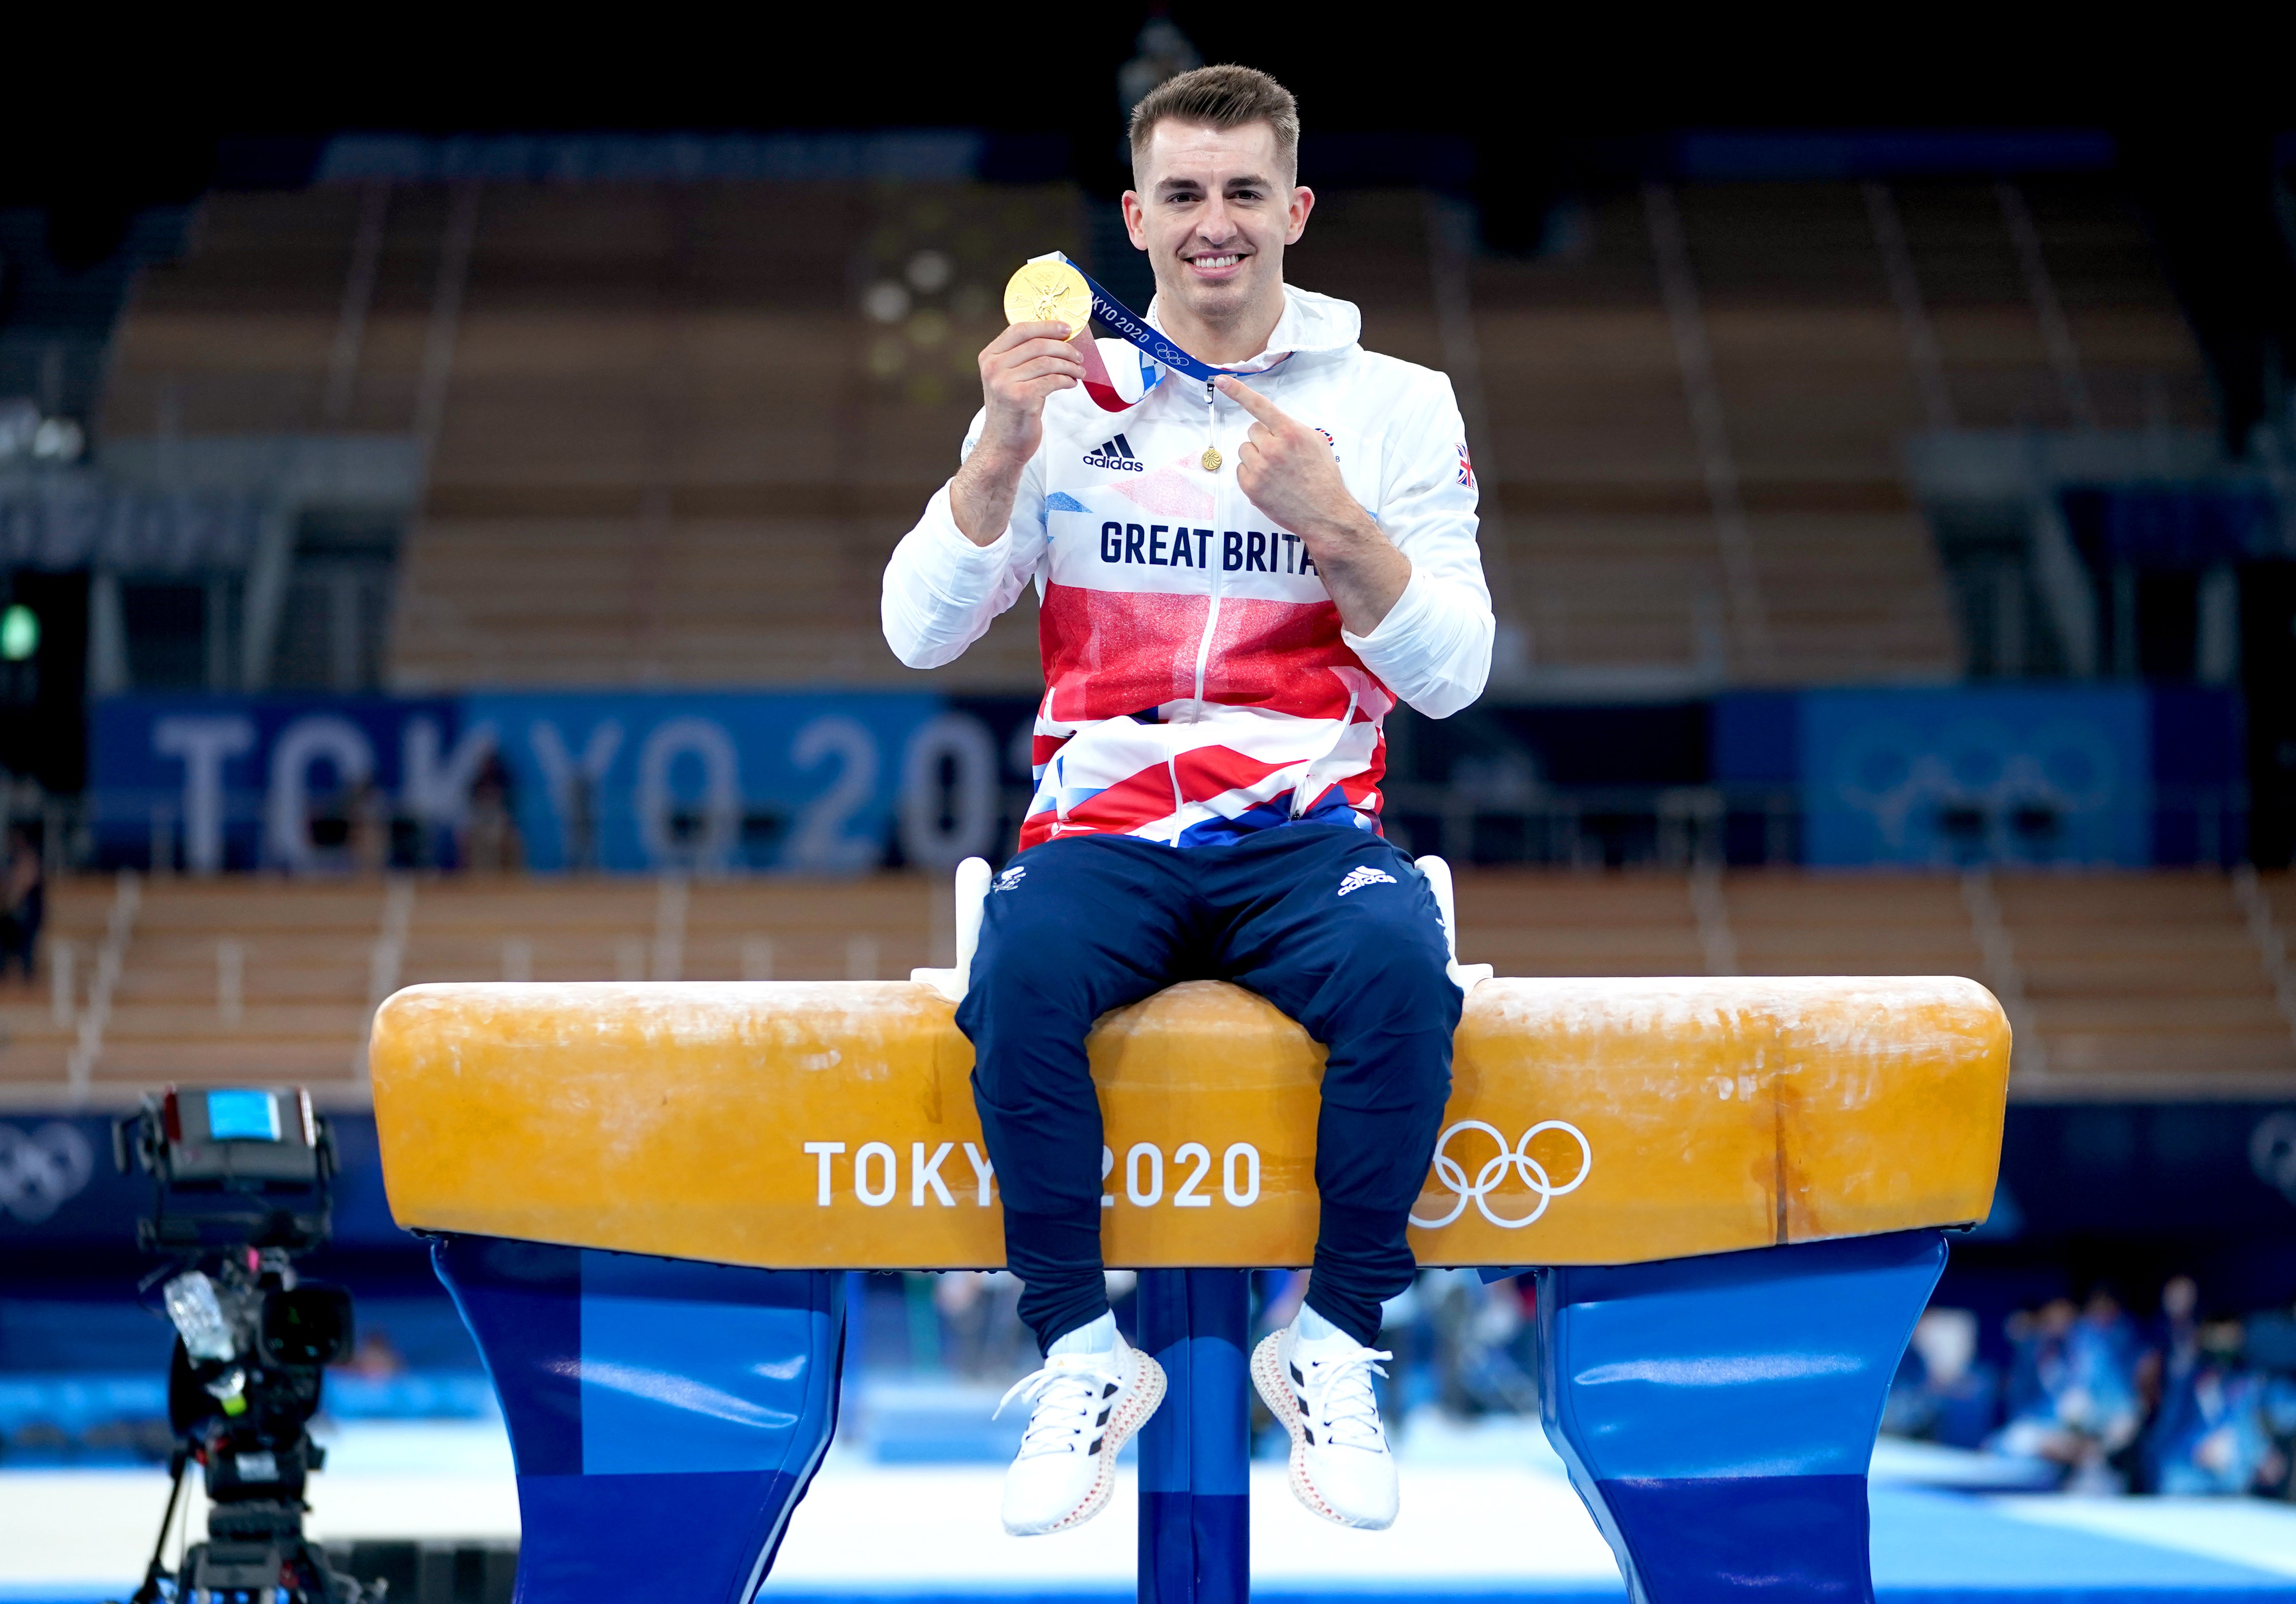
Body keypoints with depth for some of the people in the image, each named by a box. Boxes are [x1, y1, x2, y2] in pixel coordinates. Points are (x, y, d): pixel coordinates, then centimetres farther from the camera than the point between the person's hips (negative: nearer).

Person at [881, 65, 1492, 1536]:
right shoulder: (1067, 392, 8)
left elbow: (1453, 678, -1)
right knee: (1021, 971, -33)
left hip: (1308, 832, 0)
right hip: (1106, 831, 0)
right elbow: (921, 636, 0)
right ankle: (1083, 1355, -17)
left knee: (1401, 973, -33)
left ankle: (1335, 1348, -14)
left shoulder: (1393, 404, 7)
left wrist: (1332, 521, -17)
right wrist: (1004, 449, -15)